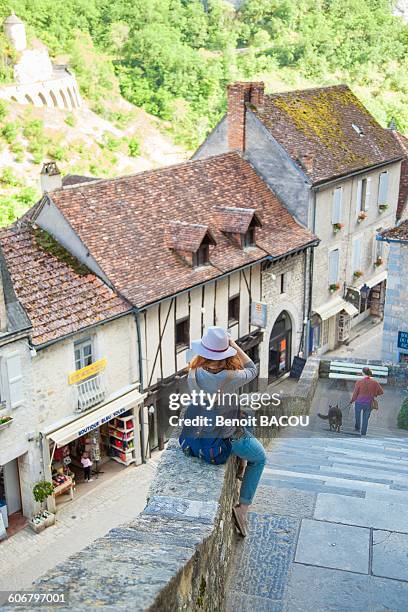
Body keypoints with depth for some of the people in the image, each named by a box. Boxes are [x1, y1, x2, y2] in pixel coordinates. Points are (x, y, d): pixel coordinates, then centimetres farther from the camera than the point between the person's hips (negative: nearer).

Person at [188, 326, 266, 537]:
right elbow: (252, 370, -7)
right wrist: (234, 345, -6)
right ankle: (243, 507, 19)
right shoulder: (230, 378, -28)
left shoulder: (194, 373, -17)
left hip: (199, 433, 5)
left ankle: (241, 466, 48)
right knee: (260, 458, 25)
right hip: (226, 438, -5)